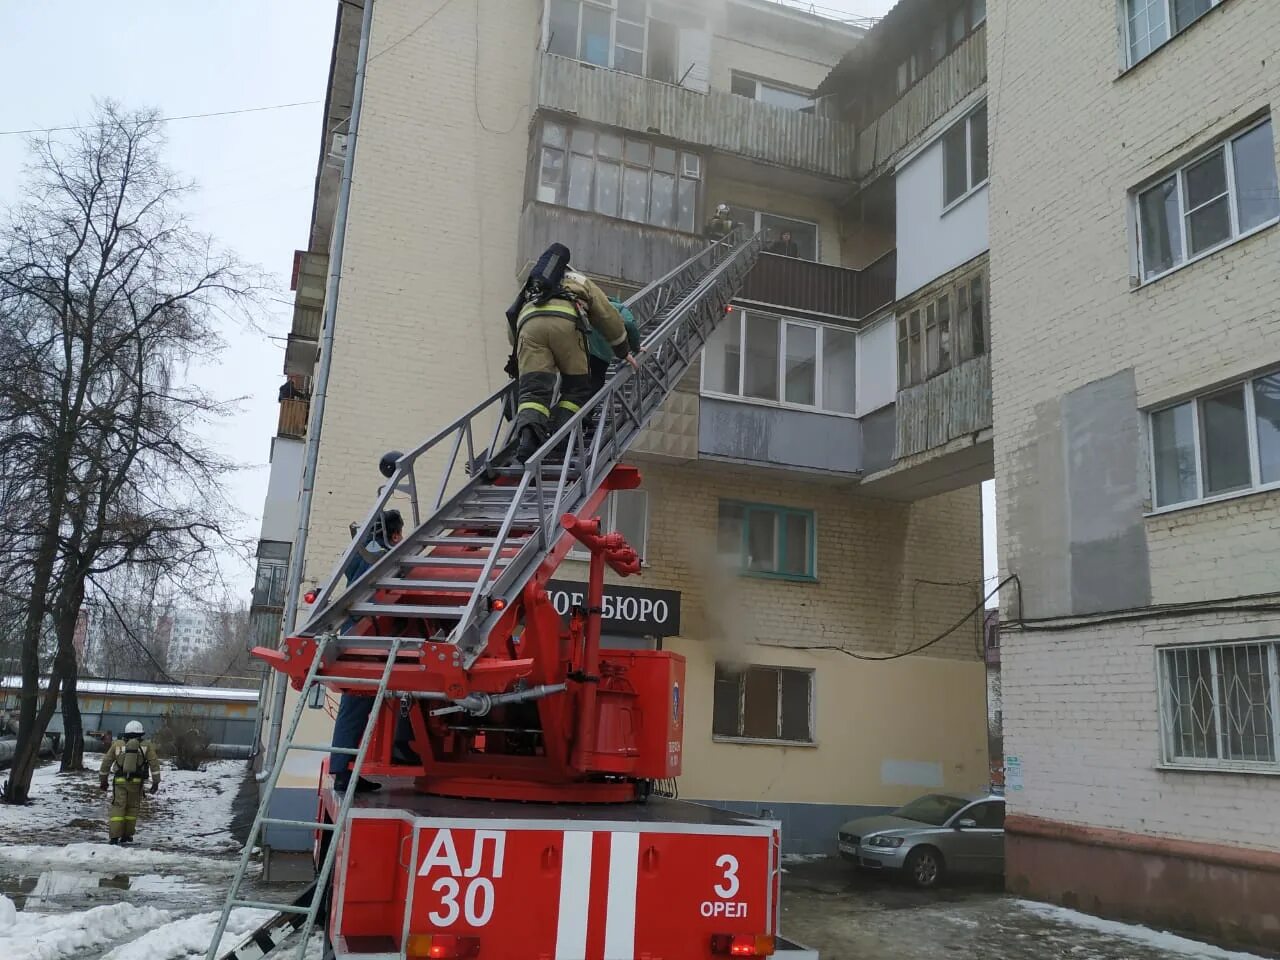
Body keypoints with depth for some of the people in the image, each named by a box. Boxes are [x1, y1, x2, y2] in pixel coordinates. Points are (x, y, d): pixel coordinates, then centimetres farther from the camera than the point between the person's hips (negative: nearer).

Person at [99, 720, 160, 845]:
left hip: (119, 782, 0)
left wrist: (103, 780, 24)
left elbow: (106, 762, 13)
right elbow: (154, 763, 0)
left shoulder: (117, 745, 9)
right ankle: (126, 836, 15)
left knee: (117, 808, 1)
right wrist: (156, 782, 2)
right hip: (136, 782, 0)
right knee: (132, 808, 12)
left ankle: (114, 836, -8)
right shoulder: (146, 746, 5)